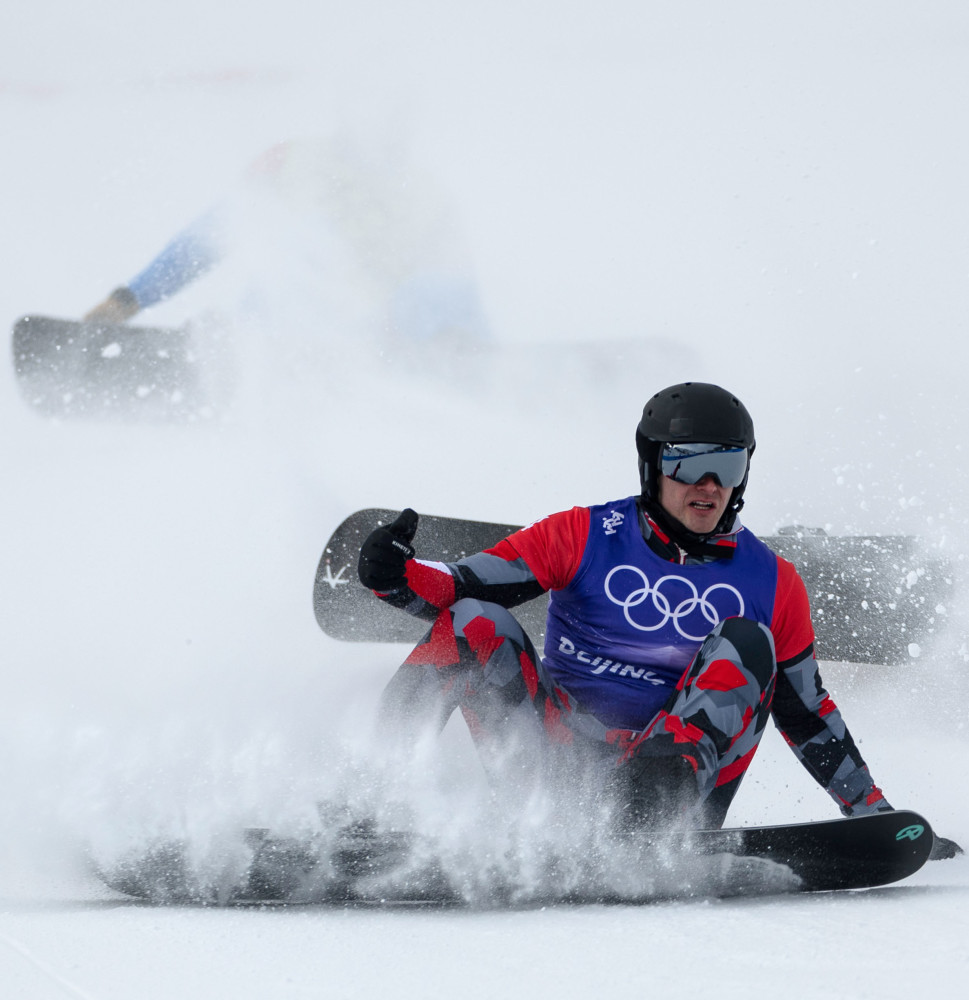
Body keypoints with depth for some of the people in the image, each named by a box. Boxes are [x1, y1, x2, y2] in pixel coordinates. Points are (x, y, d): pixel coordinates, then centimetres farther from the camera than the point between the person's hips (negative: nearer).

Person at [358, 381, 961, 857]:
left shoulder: (770, 584, 9)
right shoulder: (586, 537, 4)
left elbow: (808, 716, 16)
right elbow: (468, 586, 0)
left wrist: (877, 818, 13)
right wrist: (399, 577, -22)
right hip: (561, 752, 0)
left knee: (745, 643, -21)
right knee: (473, 621, -19)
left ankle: (654, 802, -43)